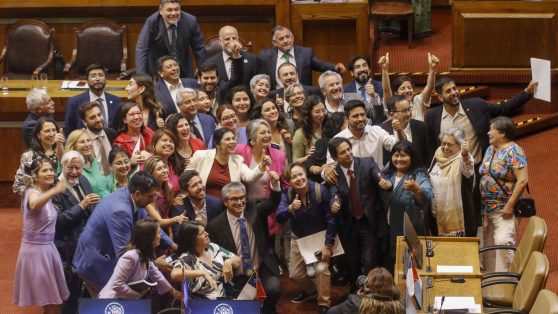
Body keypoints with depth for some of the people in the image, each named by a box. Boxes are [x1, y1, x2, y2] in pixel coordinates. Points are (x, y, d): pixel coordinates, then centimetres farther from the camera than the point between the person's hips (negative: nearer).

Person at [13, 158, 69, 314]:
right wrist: (55, 191, -63)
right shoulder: (33, 193, -18)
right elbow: (34, 205, -46)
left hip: (48, 248, 8)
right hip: (35, 250, -8)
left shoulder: (46, 194, 7)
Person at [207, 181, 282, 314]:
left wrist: (275, 184, -28)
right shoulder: (215, 225, -5)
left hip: (262, 269, 2)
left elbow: (273, 202, -9)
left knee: (274, 288, -24)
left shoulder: (253, 210, 4)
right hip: (237, 277, -2)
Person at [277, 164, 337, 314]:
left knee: (321, 268, -21)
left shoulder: (320, 191, -25)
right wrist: (290, 209, -52)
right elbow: (280, 217, -30)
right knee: (295, 274, 9)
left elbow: (331, 218, -21)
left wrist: (328, 245, -22)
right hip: (299, 238, 3)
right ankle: (310, 290, 41)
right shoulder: (287, 194, -17)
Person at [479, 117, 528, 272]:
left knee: (503, 242, -19)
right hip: (488, 209, 9)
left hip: (504, 209, -9)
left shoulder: (513, 151, -12)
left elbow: (523, 180, -18)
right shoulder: (490, 150, 13)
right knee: (489, 244, 11)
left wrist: (510, 206, -20)